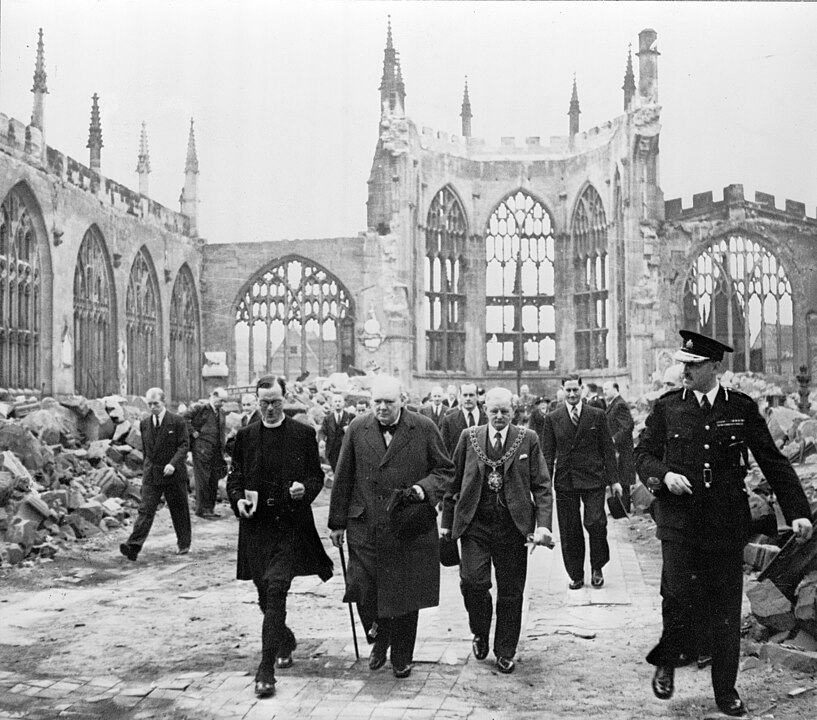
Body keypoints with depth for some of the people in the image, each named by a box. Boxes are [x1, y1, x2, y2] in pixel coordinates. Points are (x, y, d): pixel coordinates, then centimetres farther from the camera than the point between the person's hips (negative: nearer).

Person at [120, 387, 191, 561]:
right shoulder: (144, 423, 9)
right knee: (145, 509, -7)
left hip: (173, 473, -3)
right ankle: (133, 545, -16)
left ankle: (184, 544, 23)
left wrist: (173, 463, -21)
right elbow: (145, 449, 17)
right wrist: (146, 468, 16)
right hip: (151, 474, 3)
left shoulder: (177, 421, -5)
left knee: (179, 510, 9)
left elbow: (184, 445, -9)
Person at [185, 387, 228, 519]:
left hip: (216, 452, 7)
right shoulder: (200, 408, -6)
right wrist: (193, 432, -12)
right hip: (202, 449, -7)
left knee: (214, 481, 9)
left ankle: (210, 508, 18)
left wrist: (222, 455, 16)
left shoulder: (221, 413, 16)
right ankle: (202, 509, 3)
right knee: (203, 480, -3)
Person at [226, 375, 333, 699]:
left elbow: (317, 476, 6)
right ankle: (285, 640, 41)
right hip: (256, 524, 3)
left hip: (290, 525, -3)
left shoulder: (303, 434, 1)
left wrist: (305, 488, -15)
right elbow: (234, 476, 13)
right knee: (266, 596, 13)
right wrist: (238, 499, -6)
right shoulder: (245, 436, 8)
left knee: (276, 590, -14)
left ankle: (266, 669, -10)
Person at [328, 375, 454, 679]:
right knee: (362, 589, -4)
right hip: (365, 527, 1)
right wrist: (338, 522, 8)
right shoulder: (358, 429, 3)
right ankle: (379, 639, 26)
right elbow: (344, 479, 8)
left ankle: (402, 658, 26)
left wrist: (424, 488, -14)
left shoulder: (424, 429, -1)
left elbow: (446, 470, 6)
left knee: (405, 595, 6)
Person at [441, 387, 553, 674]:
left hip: (513, 526, 0)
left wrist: (543, 524, -11)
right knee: (473, 581, -12)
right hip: (474, 523, 0)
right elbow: (453, 481, 9)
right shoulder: (469, 437, 5)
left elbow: (542, 486, 1)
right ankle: (480, 634, 18)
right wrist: (446, 521, 8)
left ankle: (505, 652, 24)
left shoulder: (528, 439, 3)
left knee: (511, 591, 6)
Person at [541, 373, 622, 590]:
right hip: (564, 481, 1)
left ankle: (597, 568, 14)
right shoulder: (552, 418, 6)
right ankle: (576, 575, 17)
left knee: (595, 523, -10)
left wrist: (613, 479, 2)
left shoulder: (597, 415, 6)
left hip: (593, 480, -1)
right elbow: (547, 454, 5)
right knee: (569, 531, 4)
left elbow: (608, 449, 6)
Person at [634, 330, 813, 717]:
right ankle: (667, 662, 17)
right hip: (679, 521, -1)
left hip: (726, 524, 1)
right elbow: (642, 453, 8)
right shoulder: (666, 407, 3)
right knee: (680, 595, -12)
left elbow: (773, 462, 5)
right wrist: (664, 475, -13)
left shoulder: (742, 408, 2)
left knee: (726, 610, 7)